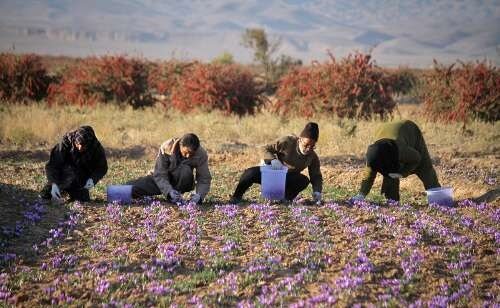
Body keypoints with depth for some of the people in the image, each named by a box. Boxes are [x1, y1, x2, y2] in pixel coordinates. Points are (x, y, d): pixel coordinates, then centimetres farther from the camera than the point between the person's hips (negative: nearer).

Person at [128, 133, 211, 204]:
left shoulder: (201, 154, -22)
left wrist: (199, 195, -39)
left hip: (181, 183, 0)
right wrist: (169, 191, -43)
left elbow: (204, 179, -20)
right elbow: (159, 175, -27)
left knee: (185, 170, -36)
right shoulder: (166, 148, -26)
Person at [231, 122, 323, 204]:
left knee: (304, 180, -29)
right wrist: (272, 160, -34)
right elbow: (267, 149, -14)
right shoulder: (287, 142, -19)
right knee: (251, 173, -30)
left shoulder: (313, 157, -10)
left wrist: (317, 191, -22)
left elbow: (316, 176, -4)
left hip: (288, 179, 2)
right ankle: (237, 196, -6)